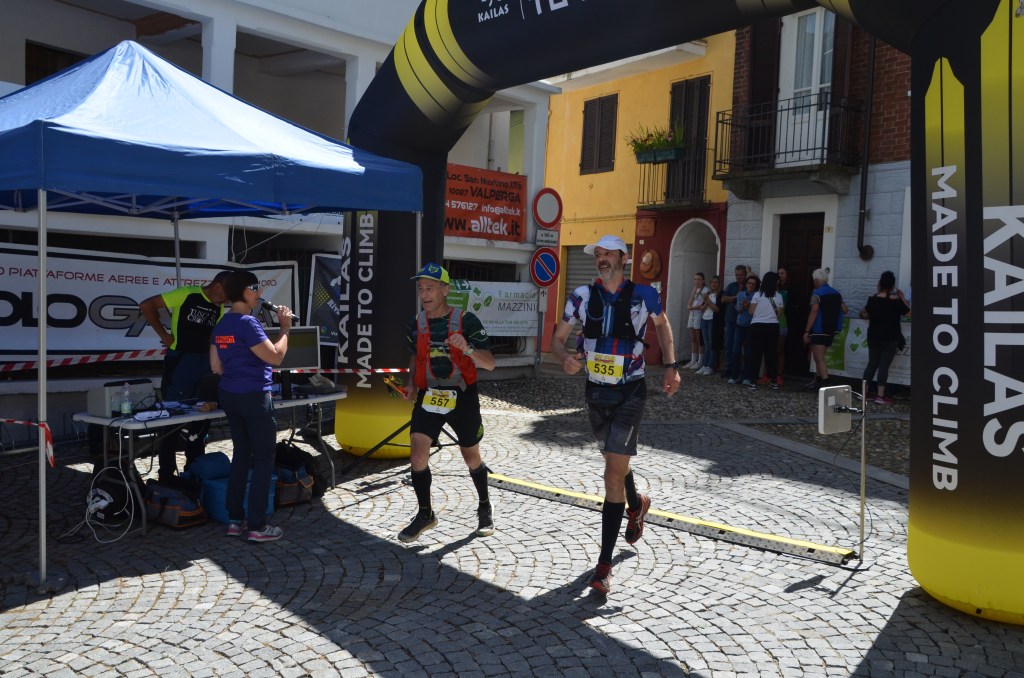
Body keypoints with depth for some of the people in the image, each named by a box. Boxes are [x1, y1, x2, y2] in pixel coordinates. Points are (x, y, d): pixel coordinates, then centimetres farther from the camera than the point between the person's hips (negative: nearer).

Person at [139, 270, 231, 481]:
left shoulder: (219, 308, 9)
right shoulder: (186, 294, -11)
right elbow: (146, 305, -11)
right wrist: (164, 335, -11)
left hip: (204, 363, 7)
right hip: (180, 361, -7)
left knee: (201, 416, 12)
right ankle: (166, 473, 9)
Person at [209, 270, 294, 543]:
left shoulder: (221, 325, 11)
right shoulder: (247, 323, -17)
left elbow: (216, 367, 16)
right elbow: (275, 357, -19)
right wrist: (285, 328, -8)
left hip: (229, 395, 9)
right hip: (254, 396, -9)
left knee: (241, 455, 15)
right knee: (264, 458, -1)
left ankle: (235, 519, 19)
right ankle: (256, 526, 2)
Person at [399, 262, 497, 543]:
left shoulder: (466, 320, -13)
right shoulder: (415, 323, 1)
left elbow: (490, 363, -16)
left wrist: (468, 349, -35)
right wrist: (412, 384, 4)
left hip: (462, 397, -3)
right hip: (429, 396, 3)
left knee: (471, 457, 12)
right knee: (417, 453, -11)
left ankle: (485, 508, 36)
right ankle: (425, 514, 8)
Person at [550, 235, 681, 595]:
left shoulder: (643, 294, -7)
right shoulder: (583, 296, -3)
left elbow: (662, 324, 13)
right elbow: (557, 338, 3)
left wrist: (671, 366, 6)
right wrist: (565, 358, -20)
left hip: (630, 394, -4)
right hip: (596, 393, 4)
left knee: (613, 475, -12)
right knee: (615, 463, 22)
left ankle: (604, 565, -7)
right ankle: (637, 505, 56)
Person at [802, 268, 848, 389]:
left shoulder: (817, 294, -12)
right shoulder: (836, 293, 8)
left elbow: (814, 313, -19)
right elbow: (845, 310, 10)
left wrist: (807, 331, -19)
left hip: (819, 331, -7)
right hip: (831, 330, 7)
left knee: (819, 359, -5)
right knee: (819, 357, 19)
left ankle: (825, 383, -13)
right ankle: (818, 380, 24)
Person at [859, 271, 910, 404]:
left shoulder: (873, 299, -1)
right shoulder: (896, 300, -12)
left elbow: (866, 314, 12)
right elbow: (908, 313, -2)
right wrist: (902, 298, 6)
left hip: (873, 337, 4)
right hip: (890, 338, -4)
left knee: (872, 363, 13)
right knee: (884, 365, -2)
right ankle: (880, 396, -3)